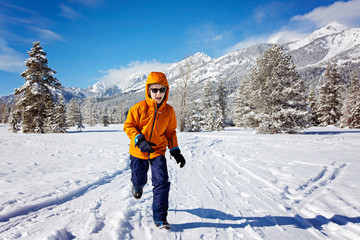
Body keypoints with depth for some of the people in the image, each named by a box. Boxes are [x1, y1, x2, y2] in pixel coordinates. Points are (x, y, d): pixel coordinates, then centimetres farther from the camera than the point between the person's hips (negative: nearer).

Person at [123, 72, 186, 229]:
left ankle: (160, 218, 3)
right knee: (139, 180, 14)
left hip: (158, 151, 1)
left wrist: (176, 152, 3)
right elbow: (128, 126, -7)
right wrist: (139, 140, -25)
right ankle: (137, 186, 56)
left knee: (161, 182, -10)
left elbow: (170, 133, 7)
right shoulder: (139, 108, -13)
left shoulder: (169, 111, -4)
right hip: (139, 151, -1)